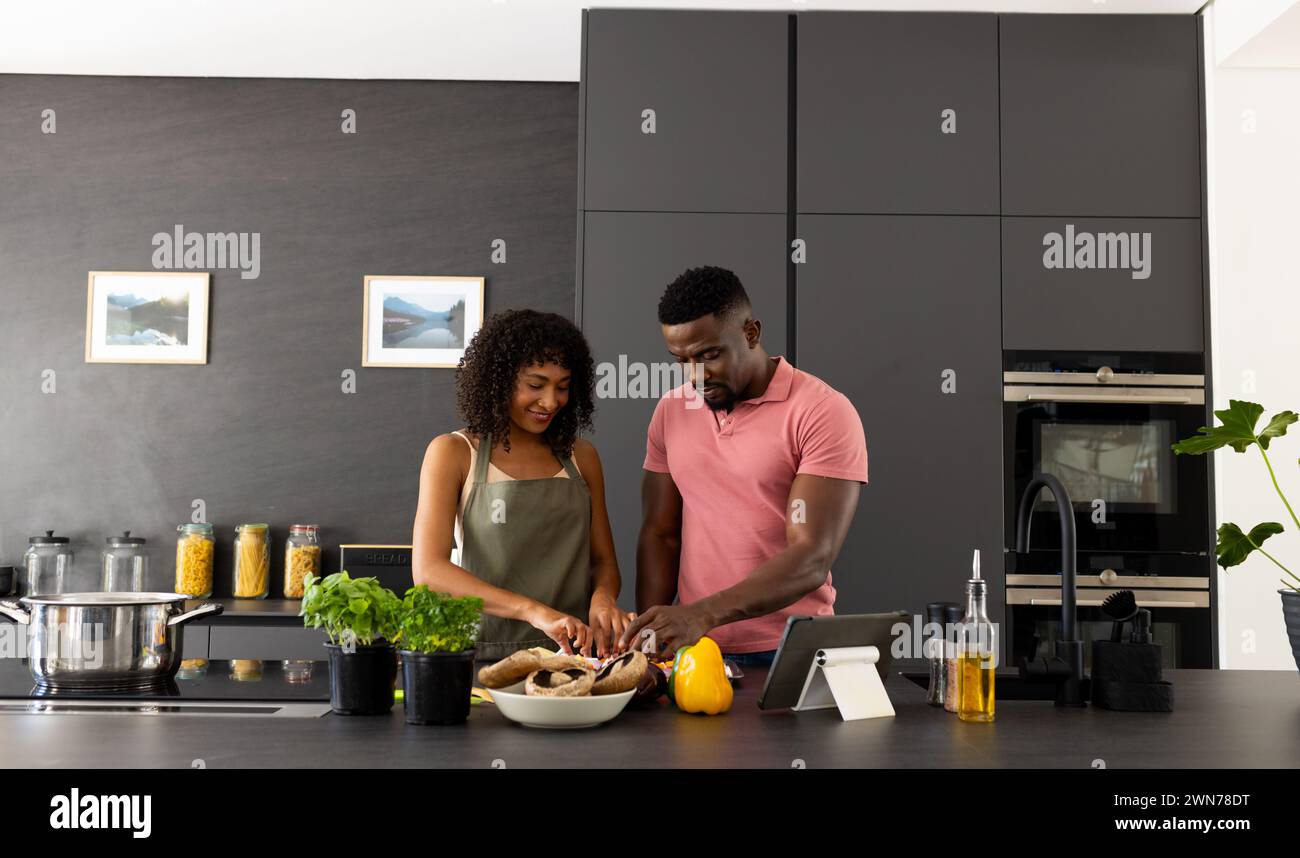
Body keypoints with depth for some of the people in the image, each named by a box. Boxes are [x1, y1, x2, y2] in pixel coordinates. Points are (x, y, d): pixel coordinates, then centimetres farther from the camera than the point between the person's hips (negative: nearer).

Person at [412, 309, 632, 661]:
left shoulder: (581, 456, 14)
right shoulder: (453, 452, 2)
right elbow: (428, 571, -9)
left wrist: (603, 597, -5)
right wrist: (533, 611, -20)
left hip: (572, 652, 3)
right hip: (485, 654, -3)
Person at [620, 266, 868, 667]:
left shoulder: (825, 413, -10)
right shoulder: (671, 411, 6)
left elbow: (813, 558, -17)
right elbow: (659, 534, 8)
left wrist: (702, 614, -27)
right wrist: (648, 633, -6)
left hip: (789, 652, -3)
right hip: (692, 646, 3)